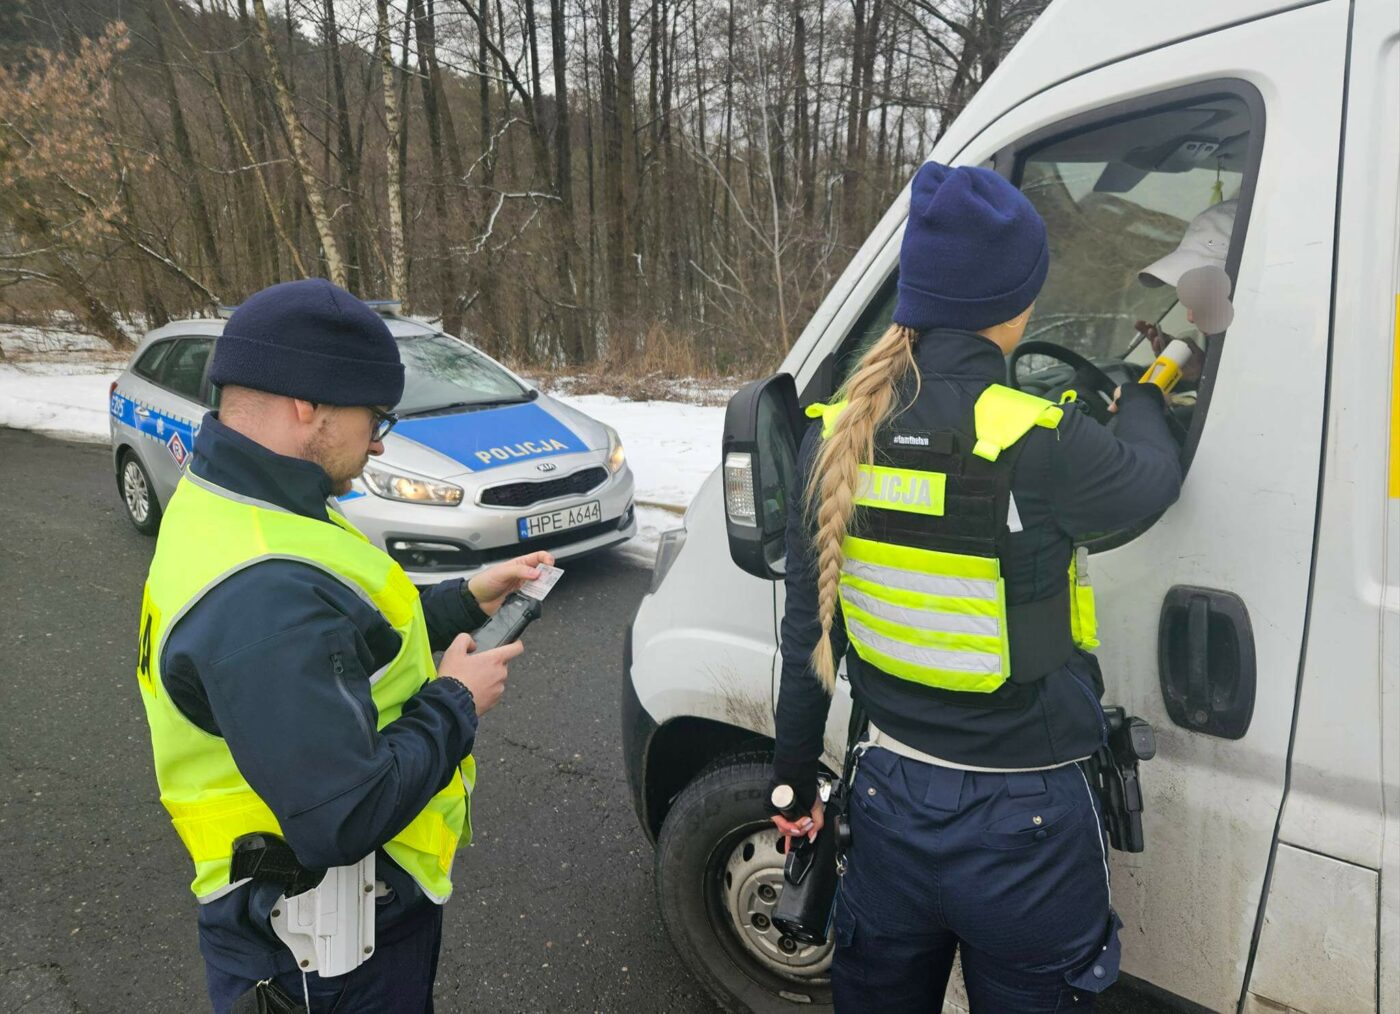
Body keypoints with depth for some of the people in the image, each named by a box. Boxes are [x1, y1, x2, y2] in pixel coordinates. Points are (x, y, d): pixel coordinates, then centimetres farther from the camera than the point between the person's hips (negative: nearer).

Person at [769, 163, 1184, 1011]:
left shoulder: (836, 438, -8)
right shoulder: (1035, 447, -23)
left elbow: (807, 635, 0)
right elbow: (1153, 478, 0)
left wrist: (795, 784, 13)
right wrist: (1144, 392, 22)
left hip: (890, 805, 4)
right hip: (1025, 826, -4)